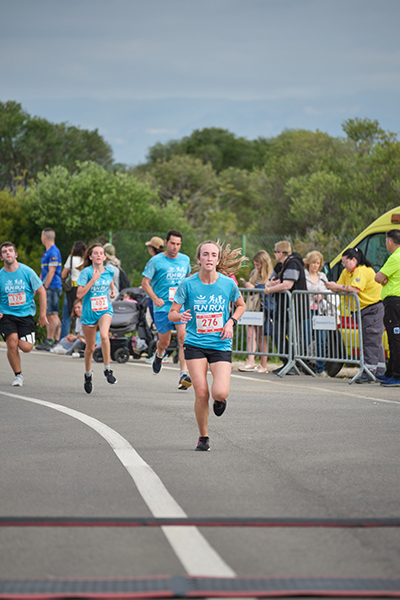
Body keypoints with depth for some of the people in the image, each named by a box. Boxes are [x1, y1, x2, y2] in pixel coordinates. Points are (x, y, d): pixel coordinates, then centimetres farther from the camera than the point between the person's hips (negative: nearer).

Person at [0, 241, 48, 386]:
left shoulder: (27, 271, -6)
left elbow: (41, 291, 2)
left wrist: (42, 315, 1)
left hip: (26, 314, 0)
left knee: (26, 347, -15)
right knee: (12, 343, -20)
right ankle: (18, 375, 1)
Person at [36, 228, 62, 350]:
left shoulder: (53, 252, -14)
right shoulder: (46, 252, 18)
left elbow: (51, 272, -19)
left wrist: (45, 287, -19)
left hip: (52, 287, -10)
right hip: (47, 288, 10)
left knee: (52, 315, -10)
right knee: (47, 315, 10)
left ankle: (57, 341, -8)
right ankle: (48, 340, 12)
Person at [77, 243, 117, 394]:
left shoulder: (109, 271, 0)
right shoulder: (86, 272, -12)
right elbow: (79, 294, -19)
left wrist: (113, 290, 17)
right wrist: (93, 280, -23)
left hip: (105, 310, 1)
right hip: (89, 312, -1)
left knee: (104, 336, -29)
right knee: (90, 347, 9)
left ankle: (107, 369, -18)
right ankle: (88, 374, 34)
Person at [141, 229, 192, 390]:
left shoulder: (185, 260, 8)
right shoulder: (156, 261, -4)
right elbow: (145, 283, -3)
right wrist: (155, 298, -17)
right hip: (162, 308, -2)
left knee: (183, 337, -17)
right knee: (164, 343, 7)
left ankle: (184, 375, -21)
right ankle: (159, 354, 46)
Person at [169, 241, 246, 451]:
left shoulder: (228, 284, -3)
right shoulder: (188, 285, -6)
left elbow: (240, 305, 17)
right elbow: (172, 314, -2)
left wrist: (231, 322, -1)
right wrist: (180, 316, -25)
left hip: (221, 345, 0)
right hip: (195, 344, 0)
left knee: (220, 393, -16)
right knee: (201, 393, -9)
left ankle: (219, 400, 23)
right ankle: (203, 437, 12)